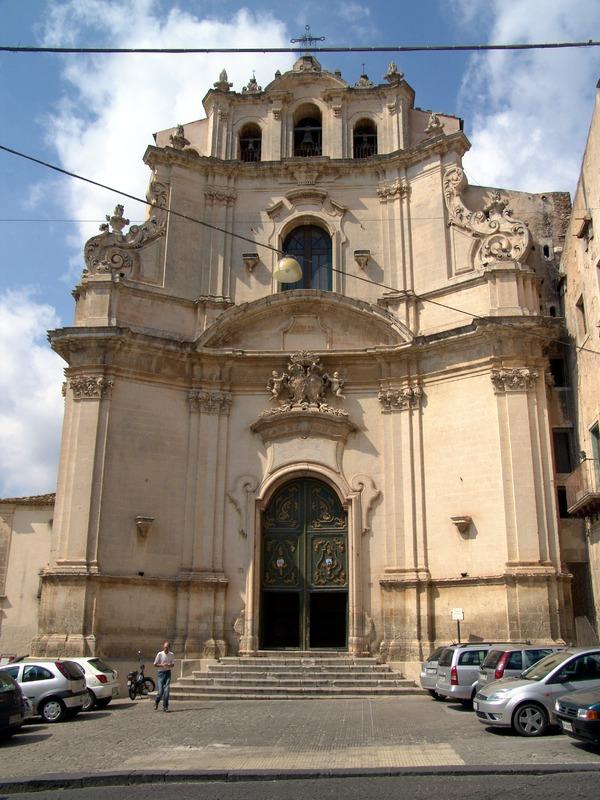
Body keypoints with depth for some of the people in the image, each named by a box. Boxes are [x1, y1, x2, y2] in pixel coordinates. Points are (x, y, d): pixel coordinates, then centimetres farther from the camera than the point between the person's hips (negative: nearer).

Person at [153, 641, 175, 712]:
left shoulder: (171, 655, 2)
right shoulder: (159, 654, -8)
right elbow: (155, 664, -3)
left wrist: (169, 665, -12)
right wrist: (162, 665, -19)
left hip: (168, 673, 2)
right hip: (161, 673, -2)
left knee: (166, 690, -6)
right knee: (160, 691, -5)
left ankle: (165, 707, 1)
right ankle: (156, 702, 25)